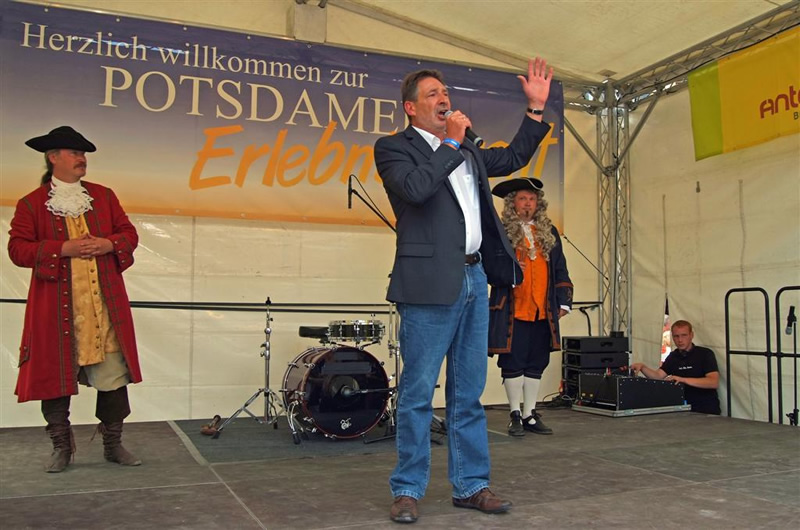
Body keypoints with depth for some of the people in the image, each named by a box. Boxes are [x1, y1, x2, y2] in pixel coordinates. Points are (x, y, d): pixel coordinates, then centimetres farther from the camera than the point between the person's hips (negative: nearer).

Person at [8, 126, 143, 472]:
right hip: (57, 309, -2)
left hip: (105, 306, 3)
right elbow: (17, 249, -4)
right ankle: (61, 447, 20)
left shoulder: (103, 196, 13)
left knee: (113, 374, 4)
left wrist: (108, 245, -10)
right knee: (55, 375, 4)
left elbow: (128, 233, 11)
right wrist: (63, 249, -16)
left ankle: (113, 444, 17)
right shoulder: (31, 204, 3)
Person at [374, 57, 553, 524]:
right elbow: (416, 188, -19)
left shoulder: (465, 148, 20)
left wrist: (536, 108, 21)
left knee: (469, 394, 12)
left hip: (475, 279, 7)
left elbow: (512, 159, 28)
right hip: (431, 284, -7)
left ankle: (471, 485, 22)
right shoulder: (393, 147, -1)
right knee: (418, 394, 1)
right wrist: (452, 142, -10)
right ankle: (408, 490, 13)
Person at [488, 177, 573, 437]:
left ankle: (530, 415, 19)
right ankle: (515, 415, 13)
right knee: (512, 363, 1)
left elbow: (560, 269, 16)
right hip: (512, 310, -4)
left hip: (543, 311, 4)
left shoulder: (549, 232, 14)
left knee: (536, 364, 9)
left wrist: (564, 301, 11)